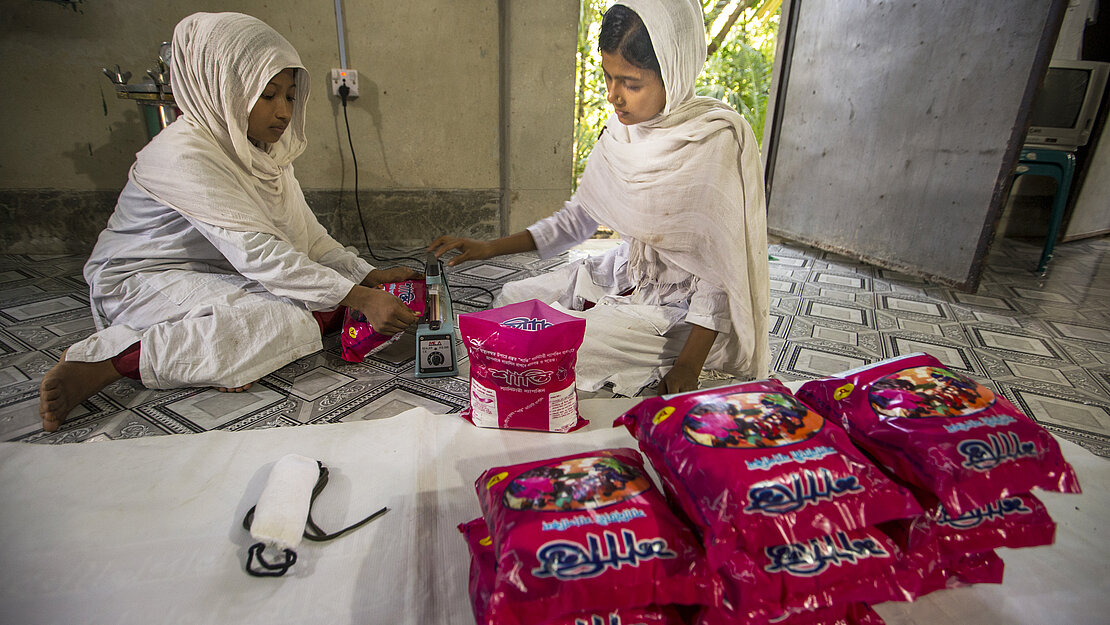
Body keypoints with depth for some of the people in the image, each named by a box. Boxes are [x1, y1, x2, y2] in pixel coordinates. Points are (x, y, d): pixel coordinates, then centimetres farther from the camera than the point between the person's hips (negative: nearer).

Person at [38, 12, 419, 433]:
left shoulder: (263, 147, 4)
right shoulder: (184, 153, -23)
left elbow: (303, 233, 1)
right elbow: (254, 252, -33)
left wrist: (368, 277, -12)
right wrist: (359, 299, -38)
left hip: (222, 276, 8)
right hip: (143, 279, -7)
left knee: (329, 302, -10)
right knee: (282, 320, -31)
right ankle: (99, 362, -20)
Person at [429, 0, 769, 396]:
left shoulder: (718, 140, -22)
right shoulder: (621, 130, -2)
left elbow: (725, 269, -19)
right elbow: (577, 219, 5)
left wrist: (688, 367, -20)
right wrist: (489, 248, -2)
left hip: (689, 308, -7)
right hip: (626, 275, 7)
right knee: (512, 301, 3)